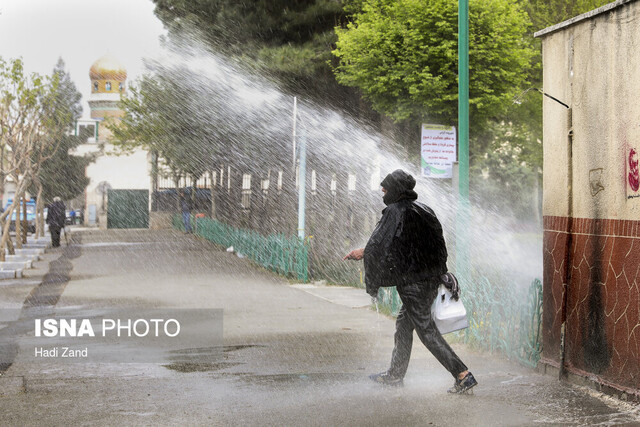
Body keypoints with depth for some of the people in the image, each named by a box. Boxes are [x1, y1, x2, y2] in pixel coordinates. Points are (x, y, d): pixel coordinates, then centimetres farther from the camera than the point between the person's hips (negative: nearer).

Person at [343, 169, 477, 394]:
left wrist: (372, 284, -5)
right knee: (404, 324, 20)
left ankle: (463, 375, -9)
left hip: (412, 282, -9)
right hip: (432, 278, 9)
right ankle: (395, 375, 32)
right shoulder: (422, 210, 12)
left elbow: (378, 248, -16)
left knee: (426, 329, -5)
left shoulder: (395, 213, -14)